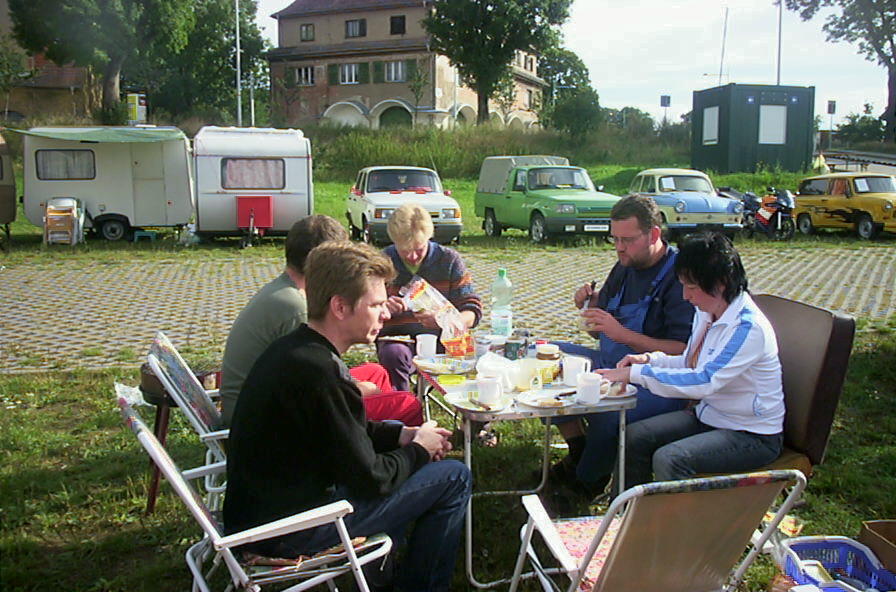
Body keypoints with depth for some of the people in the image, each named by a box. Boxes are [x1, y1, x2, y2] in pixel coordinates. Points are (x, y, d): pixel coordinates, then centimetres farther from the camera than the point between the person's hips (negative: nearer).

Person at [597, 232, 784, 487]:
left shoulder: (749, 328, -26)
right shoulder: (706, 313, 2)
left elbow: (704, 381, -33)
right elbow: (692, 364, 16)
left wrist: (636, 374, -31)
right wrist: (649, 359, -3)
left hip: (751, 436, -8)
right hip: (709, 416, 9)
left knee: (669, 459, -28)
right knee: (634, 436, -5)